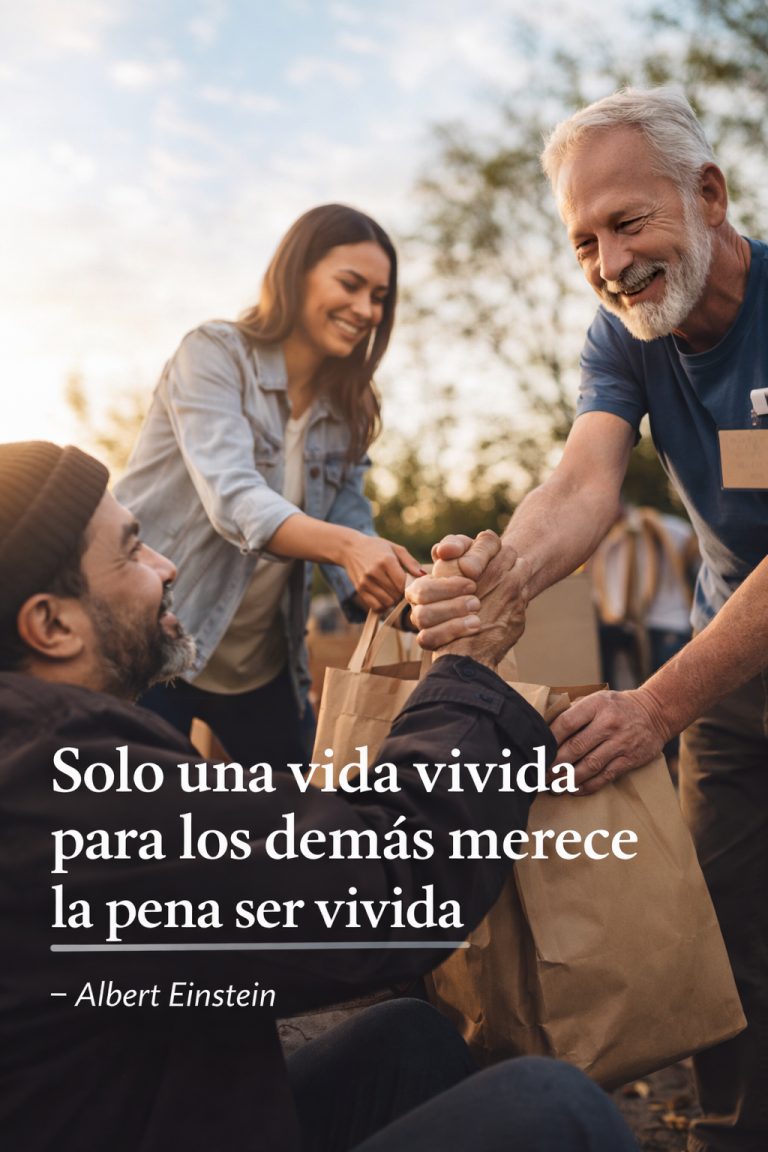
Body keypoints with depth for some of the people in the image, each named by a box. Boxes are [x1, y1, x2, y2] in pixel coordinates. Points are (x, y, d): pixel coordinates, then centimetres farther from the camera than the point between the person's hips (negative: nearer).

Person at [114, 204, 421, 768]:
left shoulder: (348, 411, 9)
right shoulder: (214, 354, -11)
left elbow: (351, 520, 0)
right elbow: (232, 498, -26)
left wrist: (403, 591, -21)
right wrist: (345, 545, -42)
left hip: (261, 663, 6)